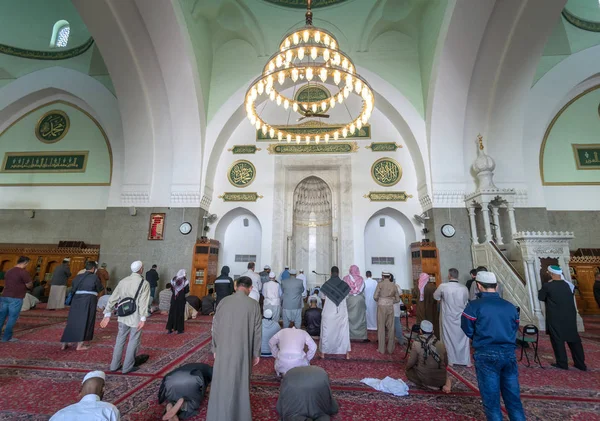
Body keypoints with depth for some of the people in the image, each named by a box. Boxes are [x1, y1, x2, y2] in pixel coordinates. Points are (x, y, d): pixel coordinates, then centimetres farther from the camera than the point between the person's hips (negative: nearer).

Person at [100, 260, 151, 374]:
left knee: (120, 340, 19)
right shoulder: (144, 283, -12)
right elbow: (143, 302, -20)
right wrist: (143, 318, -20)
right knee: (133, 342, 8)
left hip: (123, 317, 5)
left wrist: (107, 314, 9)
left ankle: (114, 365, 30)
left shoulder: (123, 281, 4)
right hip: (136, 318, -5)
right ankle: (127, 367, 17)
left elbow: (113, 298, 4)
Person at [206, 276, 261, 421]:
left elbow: (215, 327, 1)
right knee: (240, 384, 14)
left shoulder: (223, 301, -6)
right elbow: (257, 331, -7)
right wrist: (256, 353, 4)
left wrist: (215, 349, 12)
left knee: (222, 383, 18)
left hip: (223, 349, 2)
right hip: (243, 351, -2)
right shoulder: (254, 304, -12)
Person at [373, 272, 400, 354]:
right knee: (390, 327, 12)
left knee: (381, 327, 6)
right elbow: (397, 299, 8)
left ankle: (381, 349, 13)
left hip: (381, 306, -3)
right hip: (390, 307, 3)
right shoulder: (394, 285, 6)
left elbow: (375, 297, -10)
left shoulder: (380, 284, -5)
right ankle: (390, 348, 20)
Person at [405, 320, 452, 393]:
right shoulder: (441, 345, -3)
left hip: (424, 378, -5)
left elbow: (411, 363, -8)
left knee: (409, 371, 24)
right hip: (440, 379, 5)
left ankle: (428, 386, 4)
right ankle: (446, 383, 9)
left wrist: (407, 368, 15)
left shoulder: (416, 344, -13)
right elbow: (446, 364, 9)